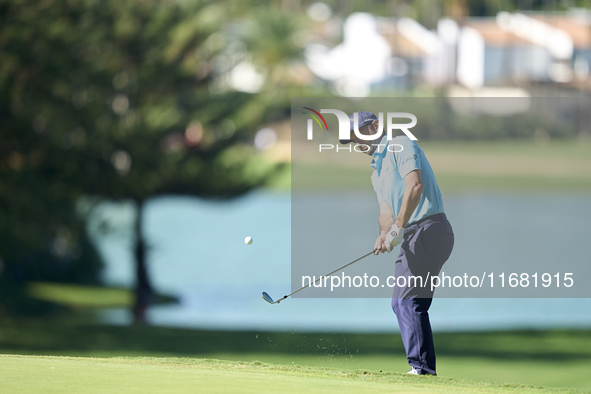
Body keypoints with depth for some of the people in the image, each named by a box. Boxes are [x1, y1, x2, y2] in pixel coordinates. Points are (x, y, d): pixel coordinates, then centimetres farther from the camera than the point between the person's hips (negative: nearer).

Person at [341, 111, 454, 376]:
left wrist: (398, 228, -22)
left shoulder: (400, 146, -3)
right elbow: (386, 211, 15)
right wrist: (384, 235, -8)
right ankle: (426, 369, 8)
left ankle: (421, 366, -18)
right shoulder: (377, 172, 26)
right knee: (409, 304, 8)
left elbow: (415, 185, -18)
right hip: (413, 236, 10)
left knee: (405, 300, -15)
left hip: (427, 228, -10)